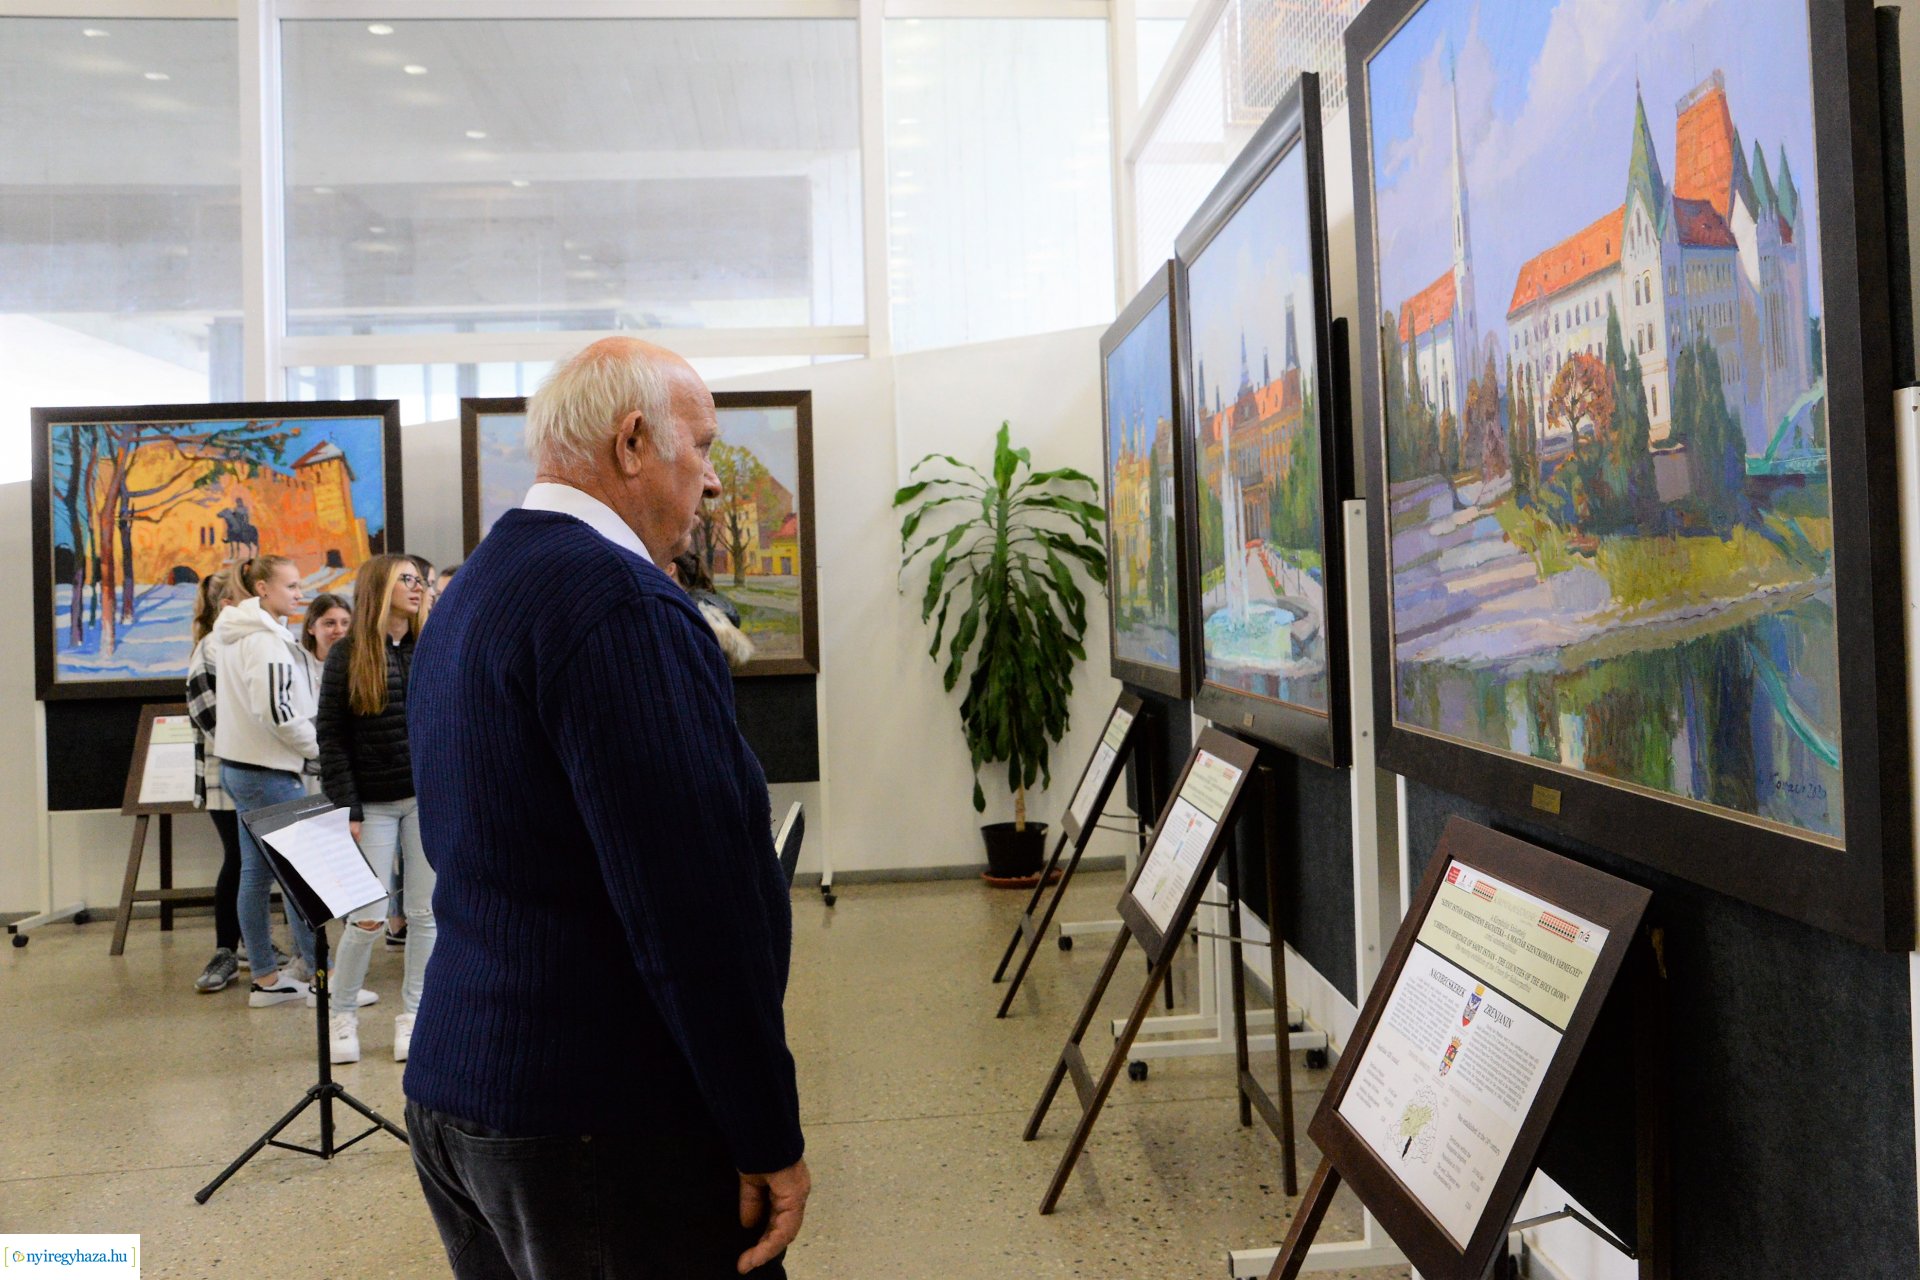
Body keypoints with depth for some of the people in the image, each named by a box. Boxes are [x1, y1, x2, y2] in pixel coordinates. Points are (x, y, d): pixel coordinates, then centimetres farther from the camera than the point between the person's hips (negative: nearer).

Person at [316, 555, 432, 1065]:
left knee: (425, 912, 5)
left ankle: (412, 1014, 18)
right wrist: (346, 809, -9)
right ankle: (343, 1017, 19)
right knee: (367, 917, -1)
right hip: (374, 804, -2)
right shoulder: (347, 654, -1)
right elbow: (331, 736, -3)